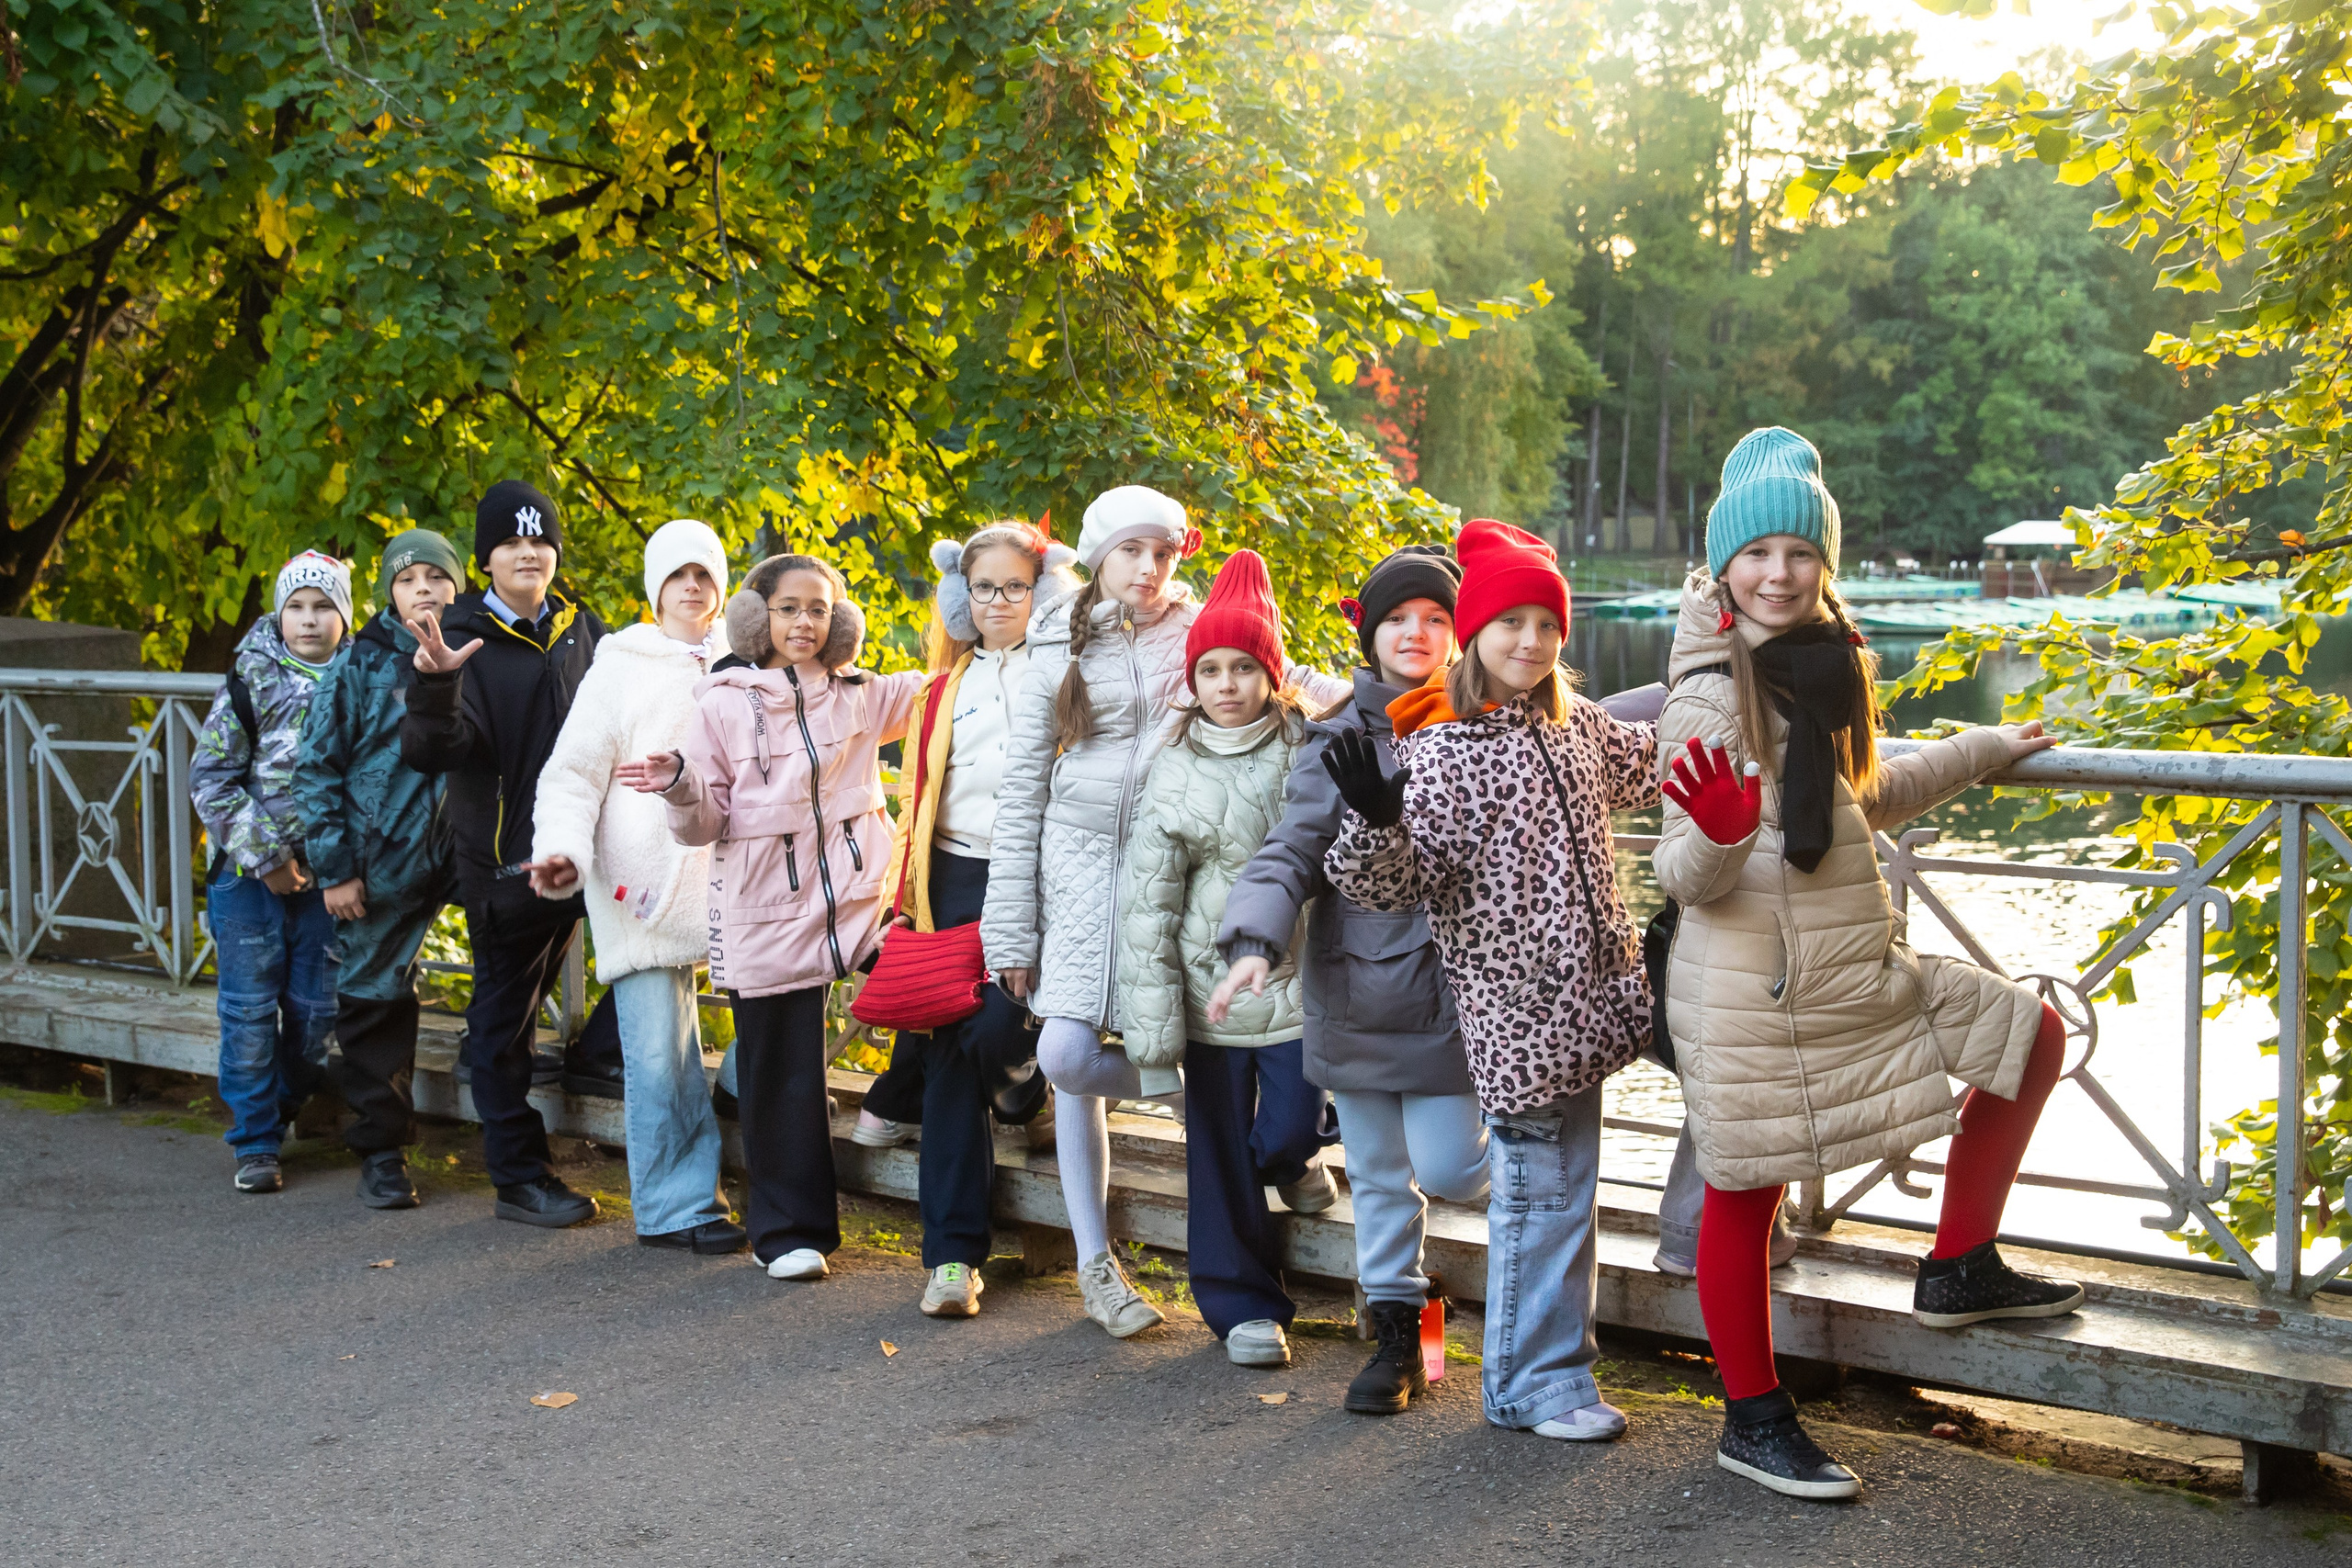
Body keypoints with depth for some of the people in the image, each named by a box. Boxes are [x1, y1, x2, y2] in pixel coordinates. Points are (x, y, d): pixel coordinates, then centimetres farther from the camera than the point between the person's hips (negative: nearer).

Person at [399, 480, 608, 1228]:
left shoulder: (583, 632, 8)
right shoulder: (466, 638, -7)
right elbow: (432, 751, -17)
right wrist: (434, 686, -35)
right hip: (504, 858, -3)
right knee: (504, 1020, 5)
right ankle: (520, 1179, 11)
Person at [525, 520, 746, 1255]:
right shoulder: (620, 669, 4)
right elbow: (573, 775, 0)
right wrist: (562, 850, -16)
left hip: (711, 885, 3)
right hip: (639, 888, -3)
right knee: (657, 1050, -5)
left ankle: (688, 1195, 14)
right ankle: (673, 1203, 4)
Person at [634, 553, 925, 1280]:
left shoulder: (863, 695, 9)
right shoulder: (723, 704, 2)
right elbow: (707, 824, 1)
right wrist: (680, 787, -18)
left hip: (860, 895, 2)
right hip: (769, 914, -2)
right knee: (783, 1075, 3)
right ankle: (790, 1232, 15)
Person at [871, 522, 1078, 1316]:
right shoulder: (942, 692, 18)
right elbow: (915, 801, 19)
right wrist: (901, 904, 12)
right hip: (956, 885, 4)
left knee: (998, 1029, -20)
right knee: (948, 1057, -2)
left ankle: (1028, 1101, 19)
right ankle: (952, 1253, 2)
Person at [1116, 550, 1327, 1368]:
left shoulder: (1310, 748, -2)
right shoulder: (1174, 772, 1)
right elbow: (1149, 900, 0)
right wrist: (1152, 1010, -4)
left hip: (1299, 979, -1)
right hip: (1211, 987, 1)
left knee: (1291, 1129, -6)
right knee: (1220, 1153, 6)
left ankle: (1292, 1163, 33)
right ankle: (1244, 1305, 20)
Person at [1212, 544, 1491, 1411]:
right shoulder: (1338, 739, 2)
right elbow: (1290, 852, -6)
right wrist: (1256, 941, -20)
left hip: (1453, 985, -2)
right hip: (1355, 987, 2)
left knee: (1445, 1166, -8)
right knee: (1377, 1173, 10)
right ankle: (1395, 1333, 25)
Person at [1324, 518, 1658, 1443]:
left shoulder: (1575, 724, 10)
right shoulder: (1441, 750, -12)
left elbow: (1648, 765, 31)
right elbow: (1401, 882, -16)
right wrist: (1374, 821, -35)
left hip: (1585, 986, 7)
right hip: (1516, 1000, -6)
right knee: (1541, 1185, 1)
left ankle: (1560, 1341, 28)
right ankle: (1534, 1382, 13)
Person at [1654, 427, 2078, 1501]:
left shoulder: (1821, 660, 9)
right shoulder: (1711, 693, -17)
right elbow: (1686, 879, -19)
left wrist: (1980, 751, 32)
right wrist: (1720, 836, -41)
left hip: (1859, 968, 9)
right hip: (1753, 990, -9)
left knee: (2031, 1036, 13)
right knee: (1743, 1198, 3)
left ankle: (1959, 1270, 22)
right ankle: (1754, 1422, 20)